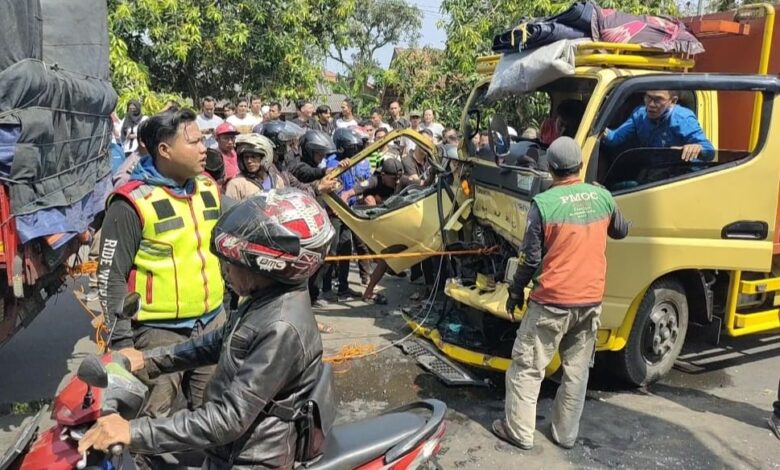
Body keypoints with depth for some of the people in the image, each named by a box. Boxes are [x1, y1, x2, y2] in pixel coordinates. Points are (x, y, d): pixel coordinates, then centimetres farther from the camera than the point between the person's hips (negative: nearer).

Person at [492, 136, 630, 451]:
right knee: (577, 371, 15)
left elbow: (530, 257, -10)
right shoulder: (602, 196, 0)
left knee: (527, 367, 9)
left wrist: (515, 291, 3)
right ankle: (566, 433, 26)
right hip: (591, 300, 5)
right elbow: (621, 232, 20)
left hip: (552, 301, -5)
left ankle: (519, 431, 16)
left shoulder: (544, 203, -14)